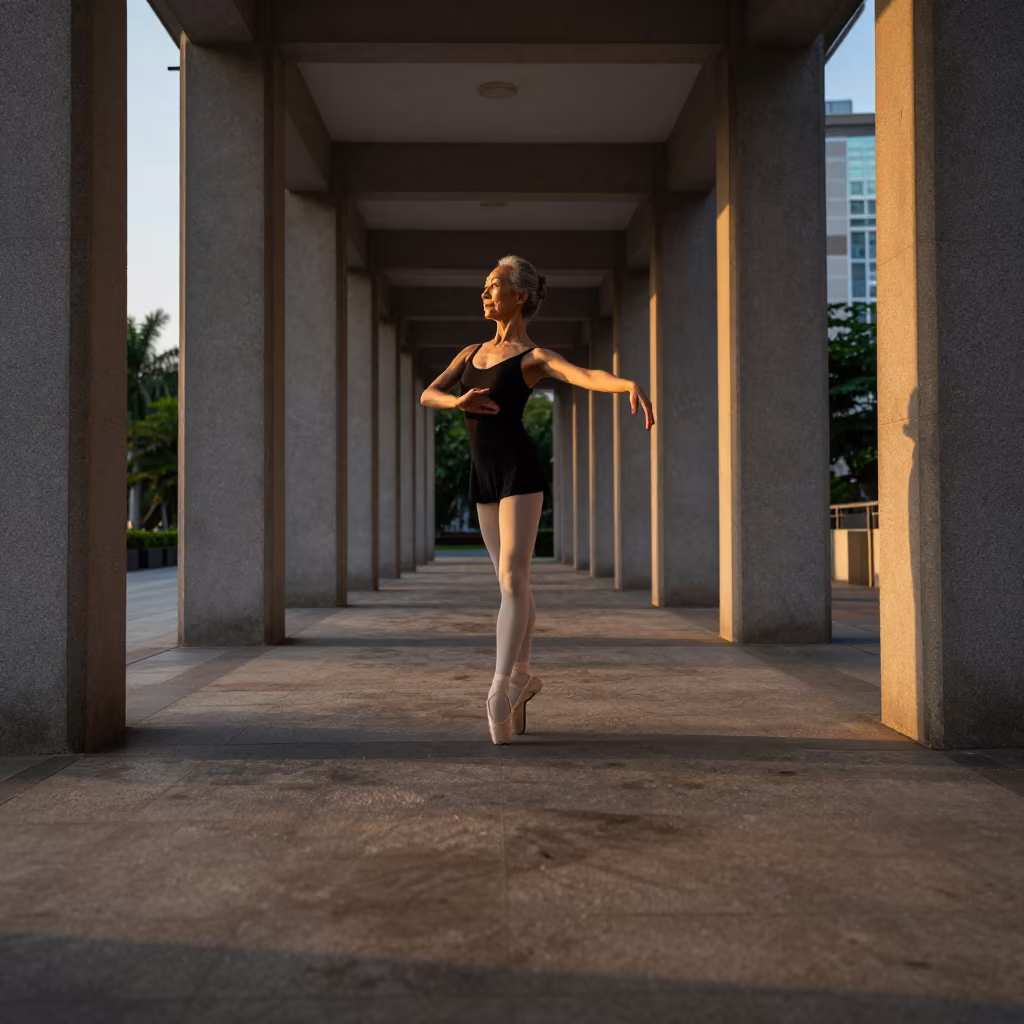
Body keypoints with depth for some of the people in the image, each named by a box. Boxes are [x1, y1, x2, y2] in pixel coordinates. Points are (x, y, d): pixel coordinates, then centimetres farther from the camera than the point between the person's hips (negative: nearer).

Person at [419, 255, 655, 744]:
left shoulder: (535, 356, -3)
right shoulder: (471, 352, 17)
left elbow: (586, 375, -22)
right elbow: (427, 395, 9)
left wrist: (630, 383, -42)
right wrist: (458, 400, -14)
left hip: (519, 469, -6)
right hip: (483, 472, 6)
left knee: (512, 580, -14)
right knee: (511, 582, 13)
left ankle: (499, 689, -17)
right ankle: (522, 676, 25)